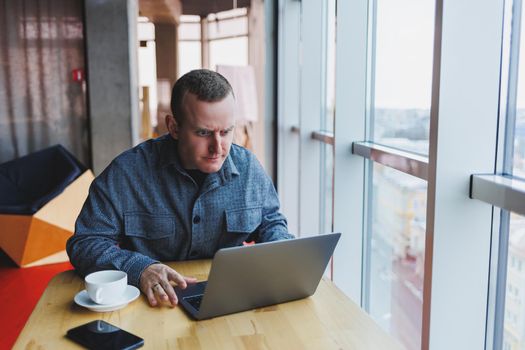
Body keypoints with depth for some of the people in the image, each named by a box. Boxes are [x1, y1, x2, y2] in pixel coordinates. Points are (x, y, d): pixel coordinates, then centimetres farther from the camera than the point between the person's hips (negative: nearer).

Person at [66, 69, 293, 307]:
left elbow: (271, 223, 15)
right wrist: (139, 269, -27)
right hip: (154, 306, 1)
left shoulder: (249, 168, 0)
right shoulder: (127, 172, -12)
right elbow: (85, 244, -10)